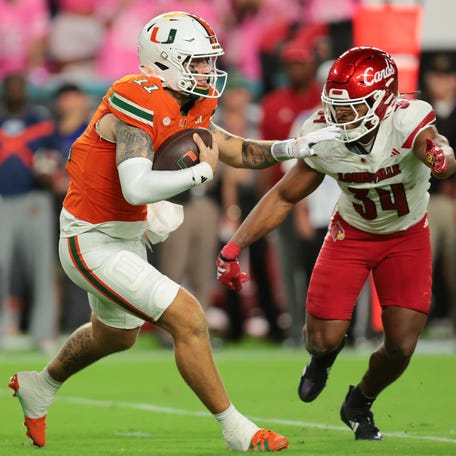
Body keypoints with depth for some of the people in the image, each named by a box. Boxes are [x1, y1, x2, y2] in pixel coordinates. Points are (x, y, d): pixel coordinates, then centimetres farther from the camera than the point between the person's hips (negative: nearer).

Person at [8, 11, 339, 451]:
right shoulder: (137, 102, -26)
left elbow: (237, 151, 12)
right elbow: (136, 188, -36)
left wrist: (290, 148, -3)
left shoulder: (188, 107, 2)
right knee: (187, 319, -16)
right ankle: (236, 430, -5)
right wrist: (201, 171, -26)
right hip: (93, 244, -10)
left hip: (126, 237, 10)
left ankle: (39, 387, 55)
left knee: (116, 334, 31)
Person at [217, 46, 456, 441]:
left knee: (401, 346, -8)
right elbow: (284, 197, -9)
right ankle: (322, 357, 33)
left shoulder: (406, 121, -33)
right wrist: (235, 246, -14)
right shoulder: (324, 139, -23)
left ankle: (360, 404, 25)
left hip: (407, 236, -1)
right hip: (352, 232, 1)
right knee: (324, 337, -8)